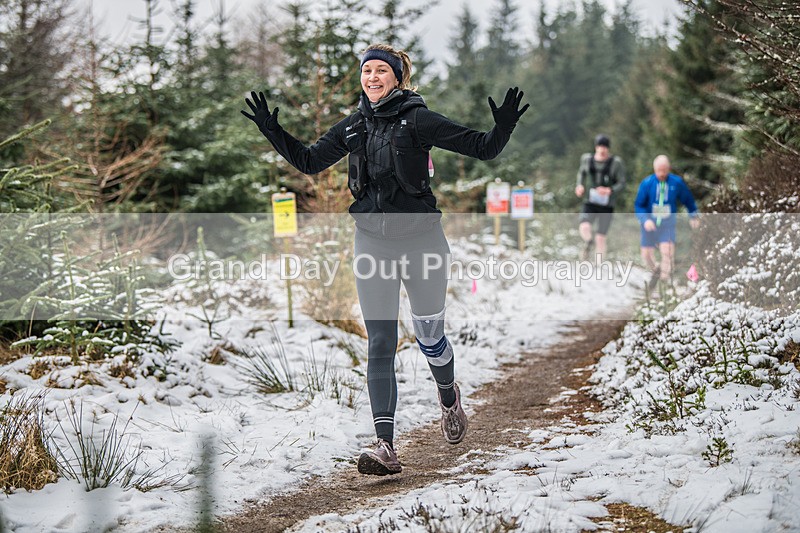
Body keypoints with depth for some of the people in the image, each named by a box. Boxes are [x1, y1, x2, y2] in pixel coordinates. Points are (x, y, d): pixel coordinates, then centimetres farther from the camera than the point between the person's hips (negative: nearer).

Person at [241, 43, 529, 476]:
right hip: (372, 242, 3)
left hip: (420, 240, -3)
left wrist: (503, 129, -30)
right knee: (380, 345, -4)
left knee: (429, 336, 9)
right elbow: (309, 161, 16)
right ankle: (385, 447, -8)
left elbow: (482, 148, -10)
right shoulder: (354, 126, 7)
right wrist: (273, 132, 5)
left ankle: (448, 396, 43)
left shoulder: (418, 120, -7)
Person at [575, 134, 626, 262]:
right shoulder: (587, 159, -2)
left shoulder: (616, 163, -11)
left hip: (607, 206, -2)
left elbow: (622, 184, -7)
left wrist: (609, 191, -26)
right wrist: (580, 186, 0)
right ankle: (589, 243, 12)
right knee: (584, 229, -25)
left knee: (600, 239, -2)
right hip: (590, 203, 2)